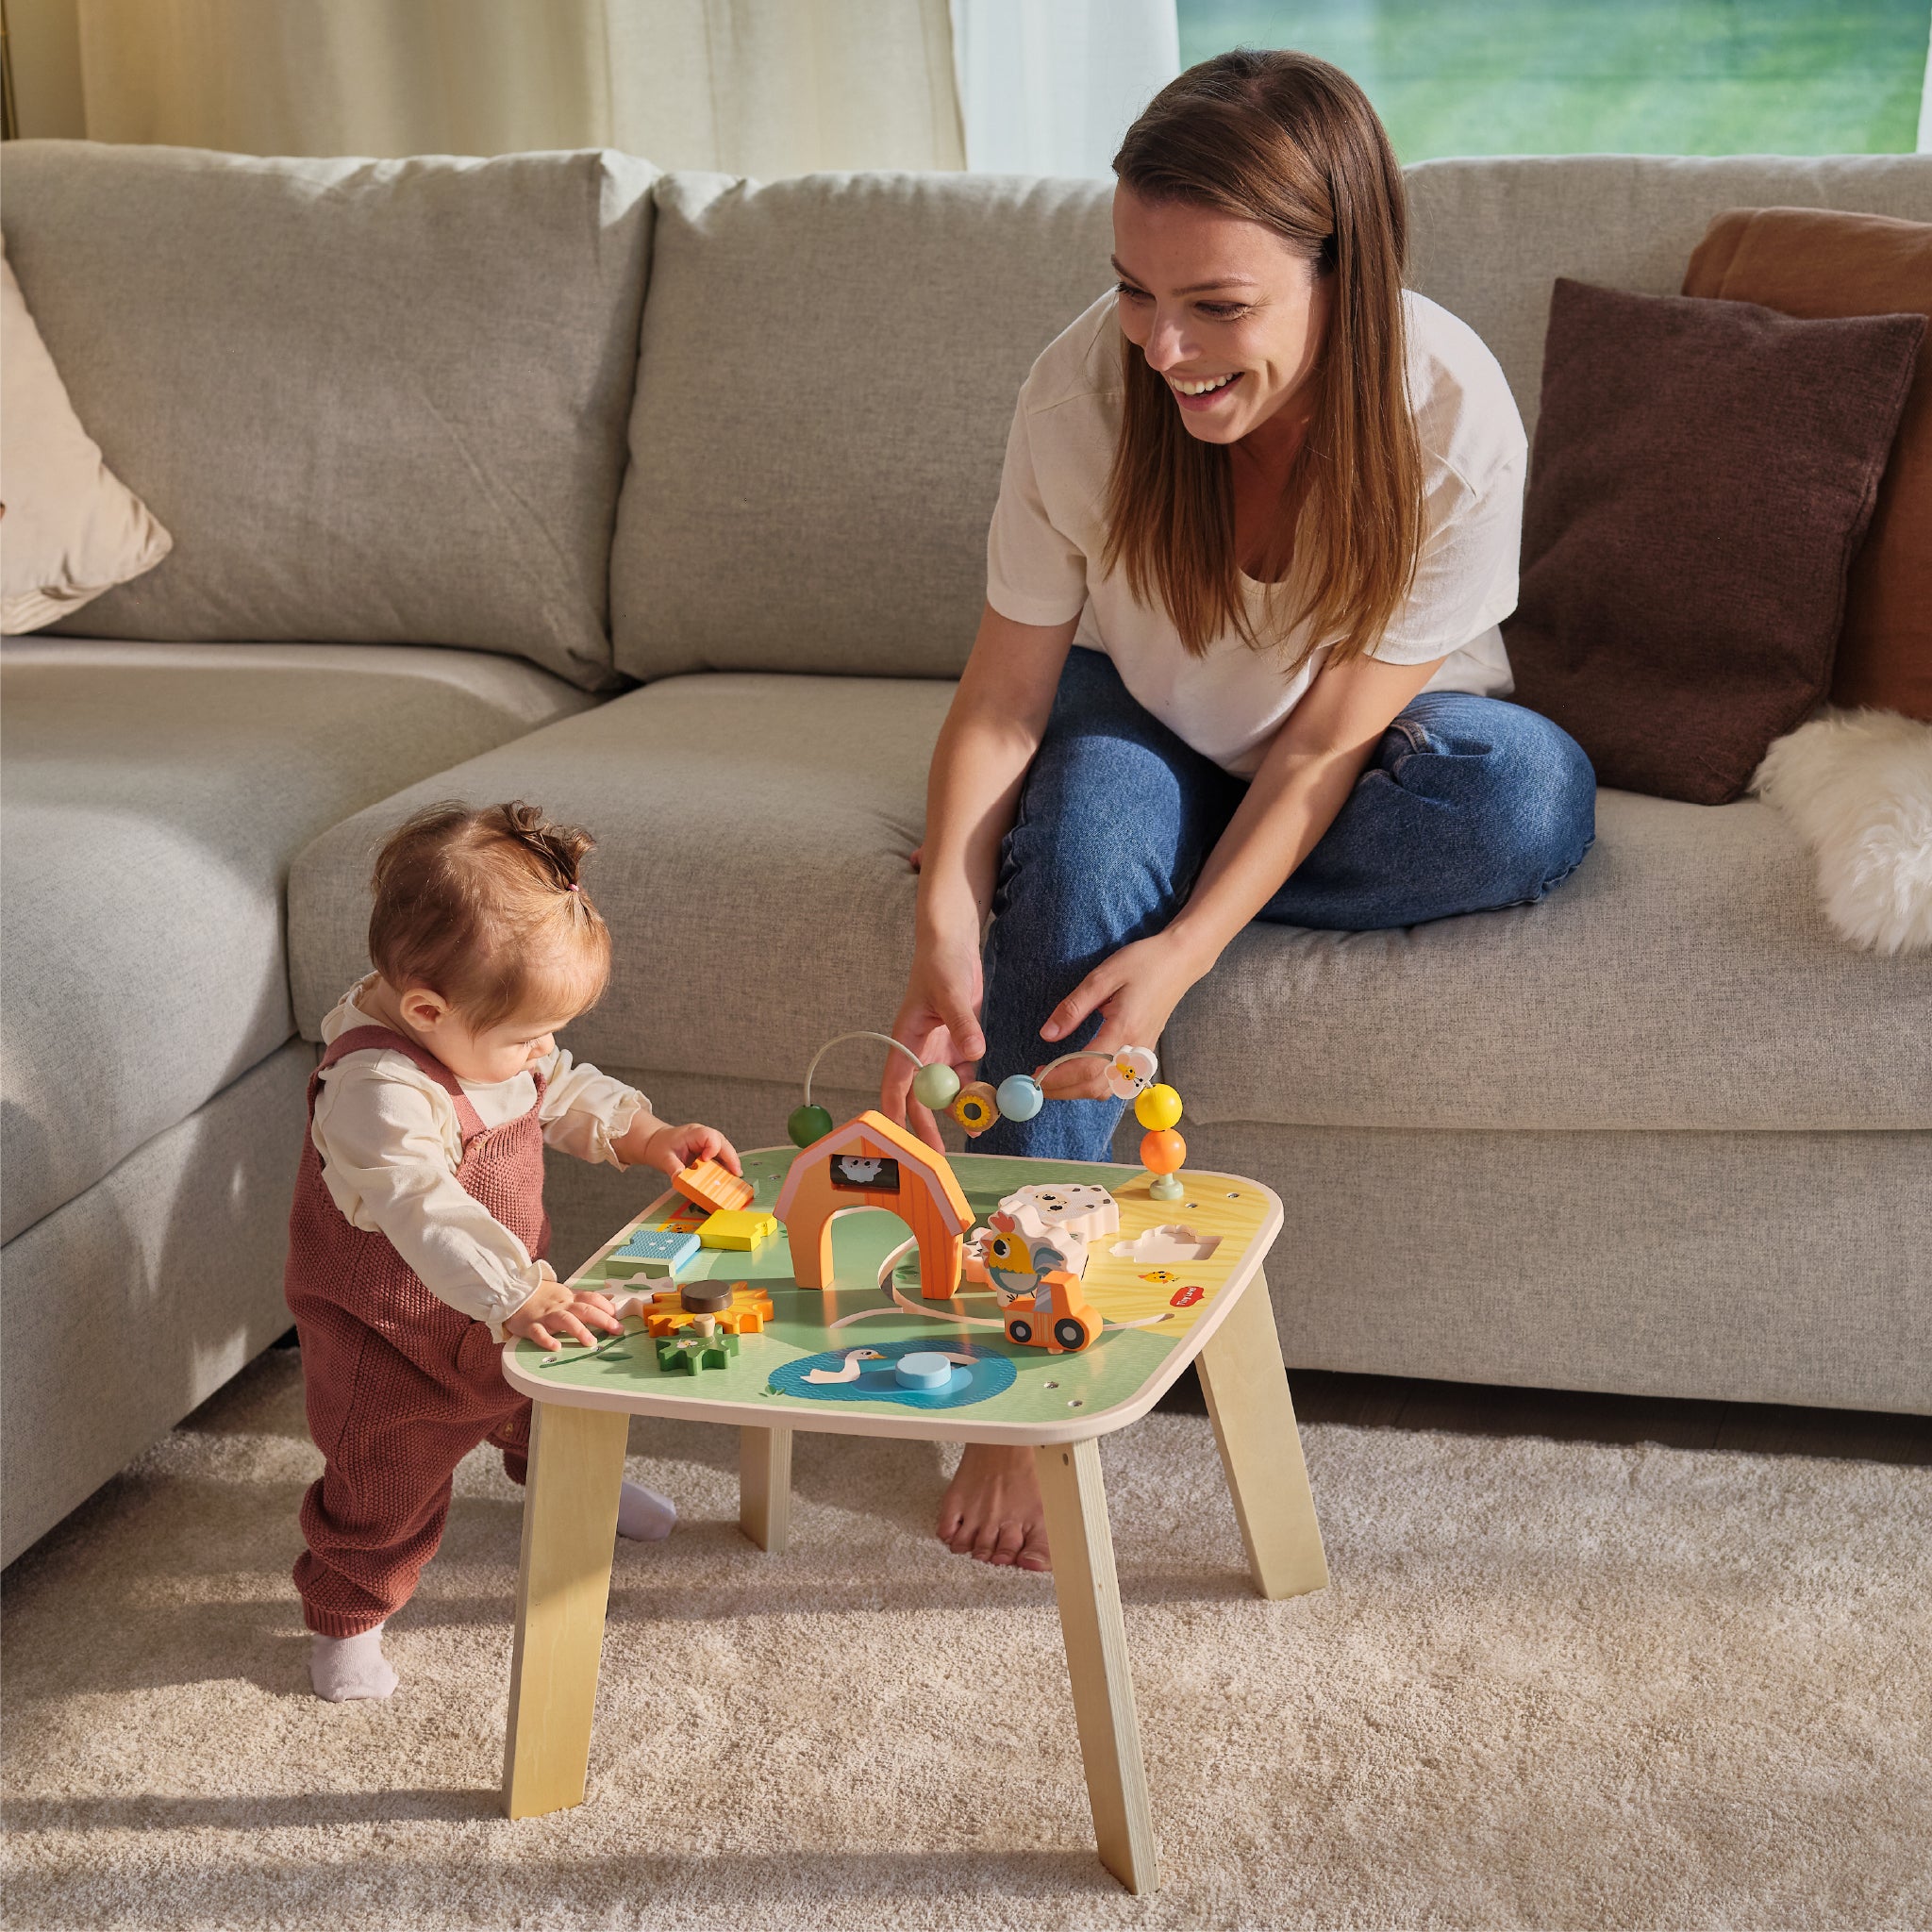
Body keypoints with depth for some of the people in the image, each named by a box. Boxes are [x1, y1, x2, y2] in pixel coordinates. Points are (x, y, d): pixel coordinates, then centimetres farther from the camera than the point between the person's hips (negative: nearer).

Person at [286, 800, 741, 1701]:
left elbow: (566, 1093, 7)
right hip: (393, 1330, -8)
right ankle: (344, 1617, 30)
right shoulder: (376, 1088, -40)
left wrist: (644, 1135, -8)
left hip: (509, 1291, 8)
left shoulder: (486, 1033, -11)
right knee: (388, 1478, 5)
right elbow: (425, 1212, -49)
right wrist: (518, 1298, -58)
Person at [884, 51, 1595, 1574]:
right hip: (1153, 742, 1)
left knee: (1535, 796, -32)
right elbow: (1005, 695, -19)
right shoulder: (1087, 388, -24)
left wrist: (1183, 951, -38)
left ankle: (1068, 874, -16)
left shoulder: (1451, 420, -28)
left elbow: (1322, 753, -25)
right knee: (1092, 810, -34)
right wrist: (949, 915, -35)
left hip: (1357, 766, 0)